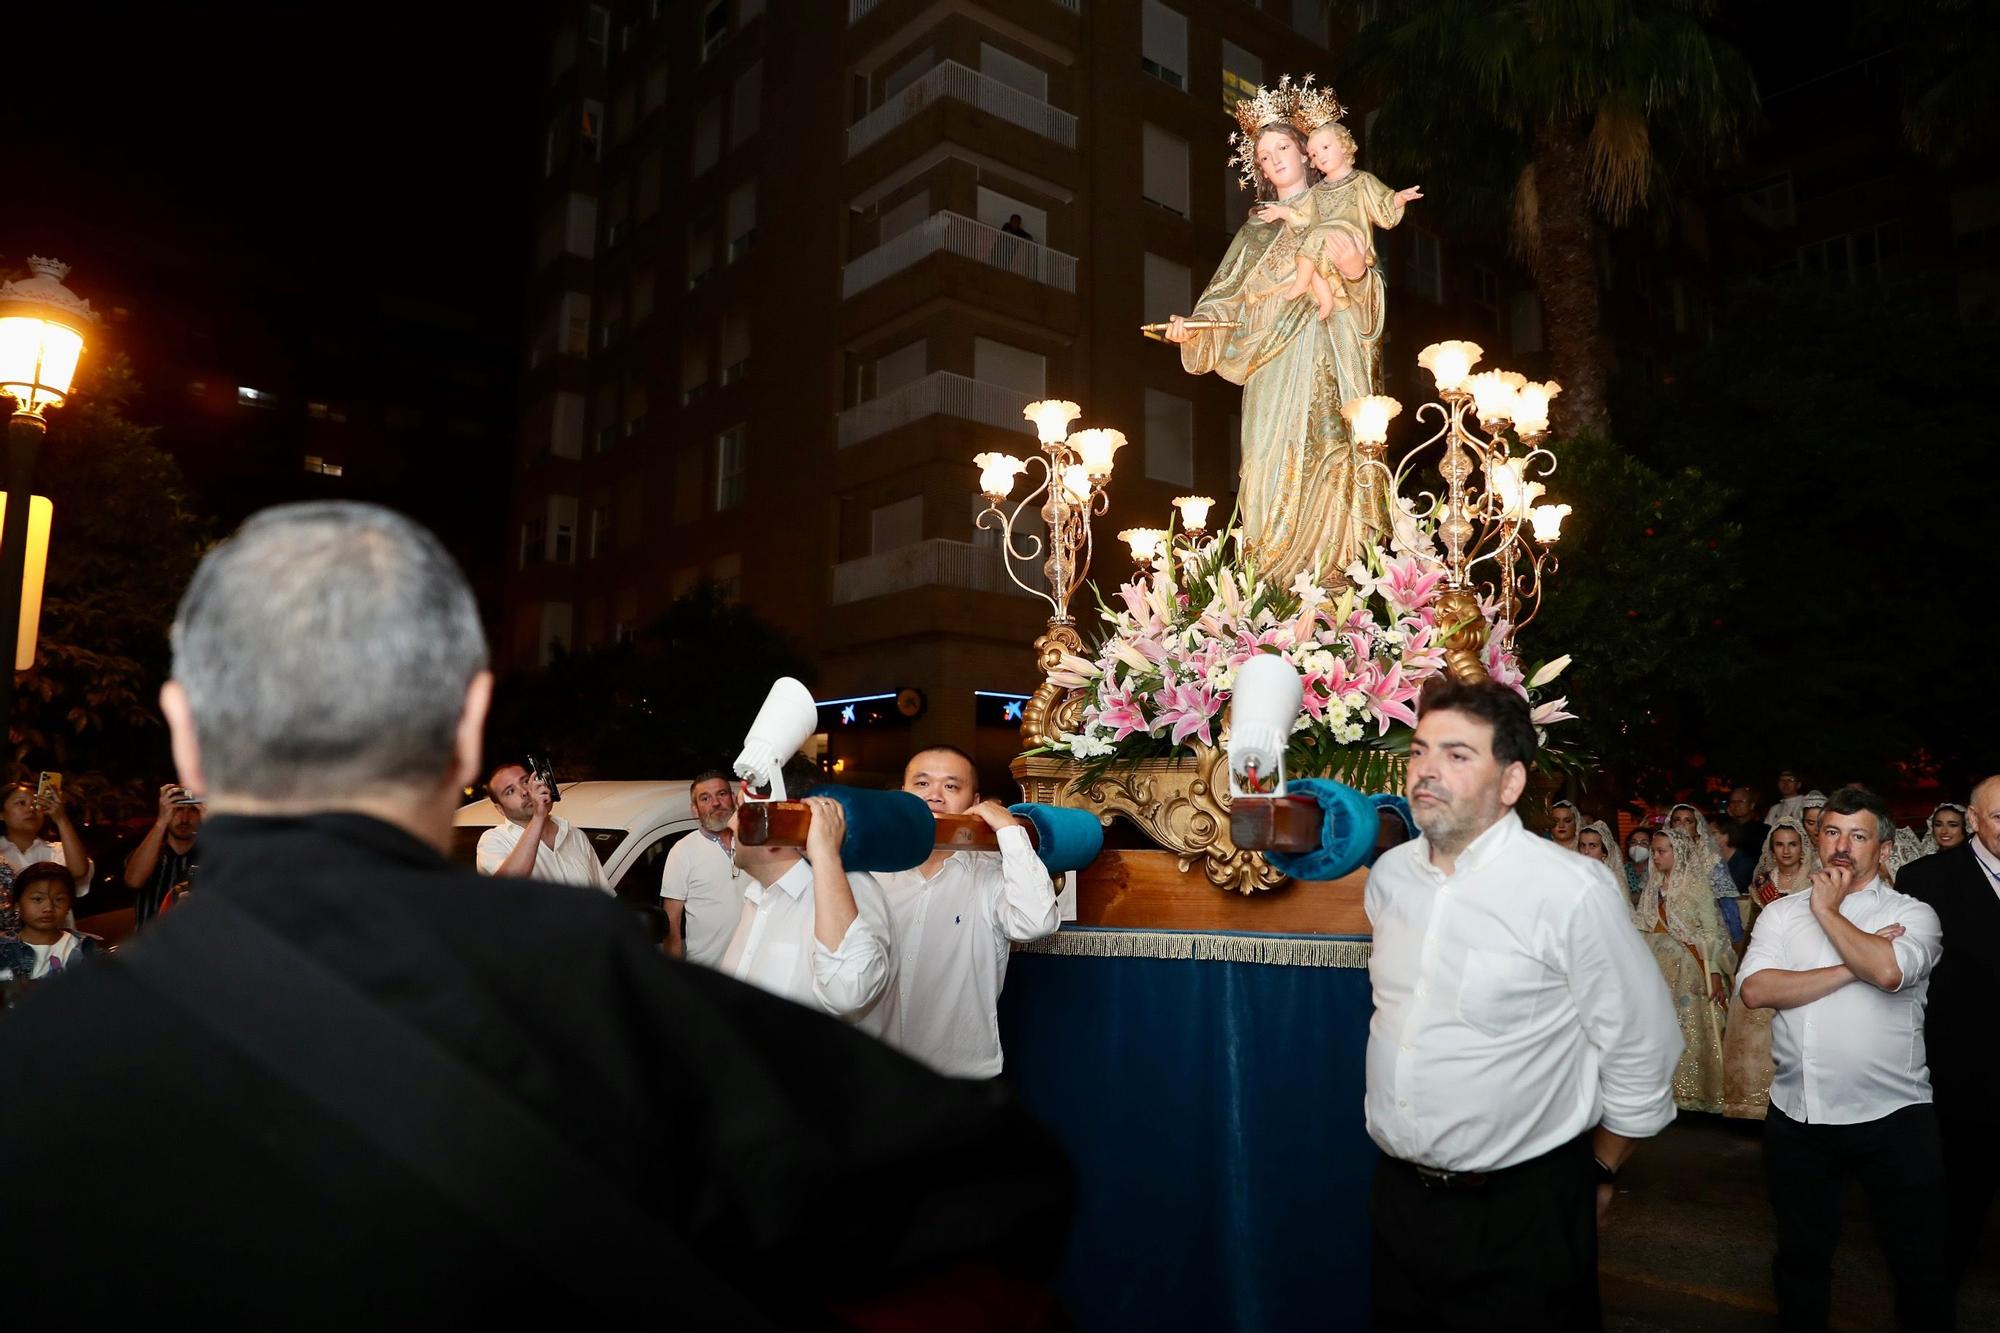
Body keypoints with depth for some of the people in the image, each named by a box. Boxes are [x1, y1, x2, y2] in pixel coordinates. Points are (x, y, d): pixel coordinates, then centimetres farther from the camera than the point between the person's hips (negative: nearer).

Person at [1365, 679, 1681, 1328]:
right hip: (1398, 1195, 5)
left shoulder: (1570, 892, -18)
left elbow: (1641, 1056, -9)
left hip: (1522, 1211, -5)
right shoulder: (1388, 874, 0)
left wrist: (1599, 1172, 3)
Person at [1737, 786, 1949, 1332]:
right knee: (1801, 1257, 18)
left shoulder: (1912, 914, -3)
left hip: (1893, 1119, -2)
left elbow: (1889, 970, -26)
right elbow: (1755, 990, -12)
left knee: (1921, 1266, 12)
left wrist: (1828, 911, -13)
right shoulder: (1781, 913, 4)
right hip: (1797, 1119, 3)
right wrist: (1851, 970, -17)